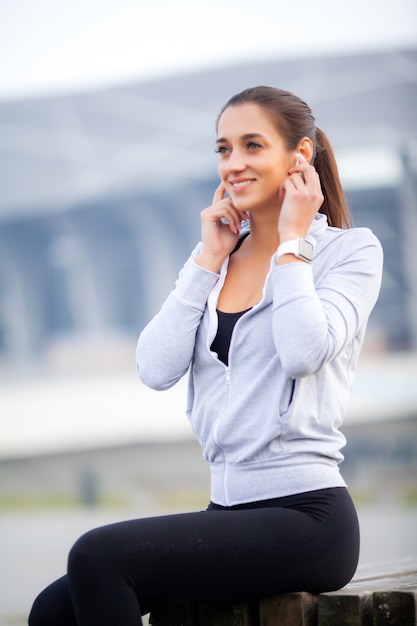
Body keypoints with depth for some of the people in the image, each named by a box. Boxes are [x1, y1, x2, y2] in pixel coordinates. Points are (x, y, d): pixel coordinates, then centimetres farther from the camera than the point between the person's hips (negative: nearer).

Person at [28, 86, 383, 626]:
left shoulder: (350, 250, 0)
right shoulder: (218, 258, 16)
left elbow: (302, 352, -19)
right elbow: (156, 370, 1)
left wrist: (293, 239, -7)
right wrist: (209, 258, 2)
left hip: (305, 515, -6)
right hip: (230, 513, 6)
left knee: (98, 556, -23)